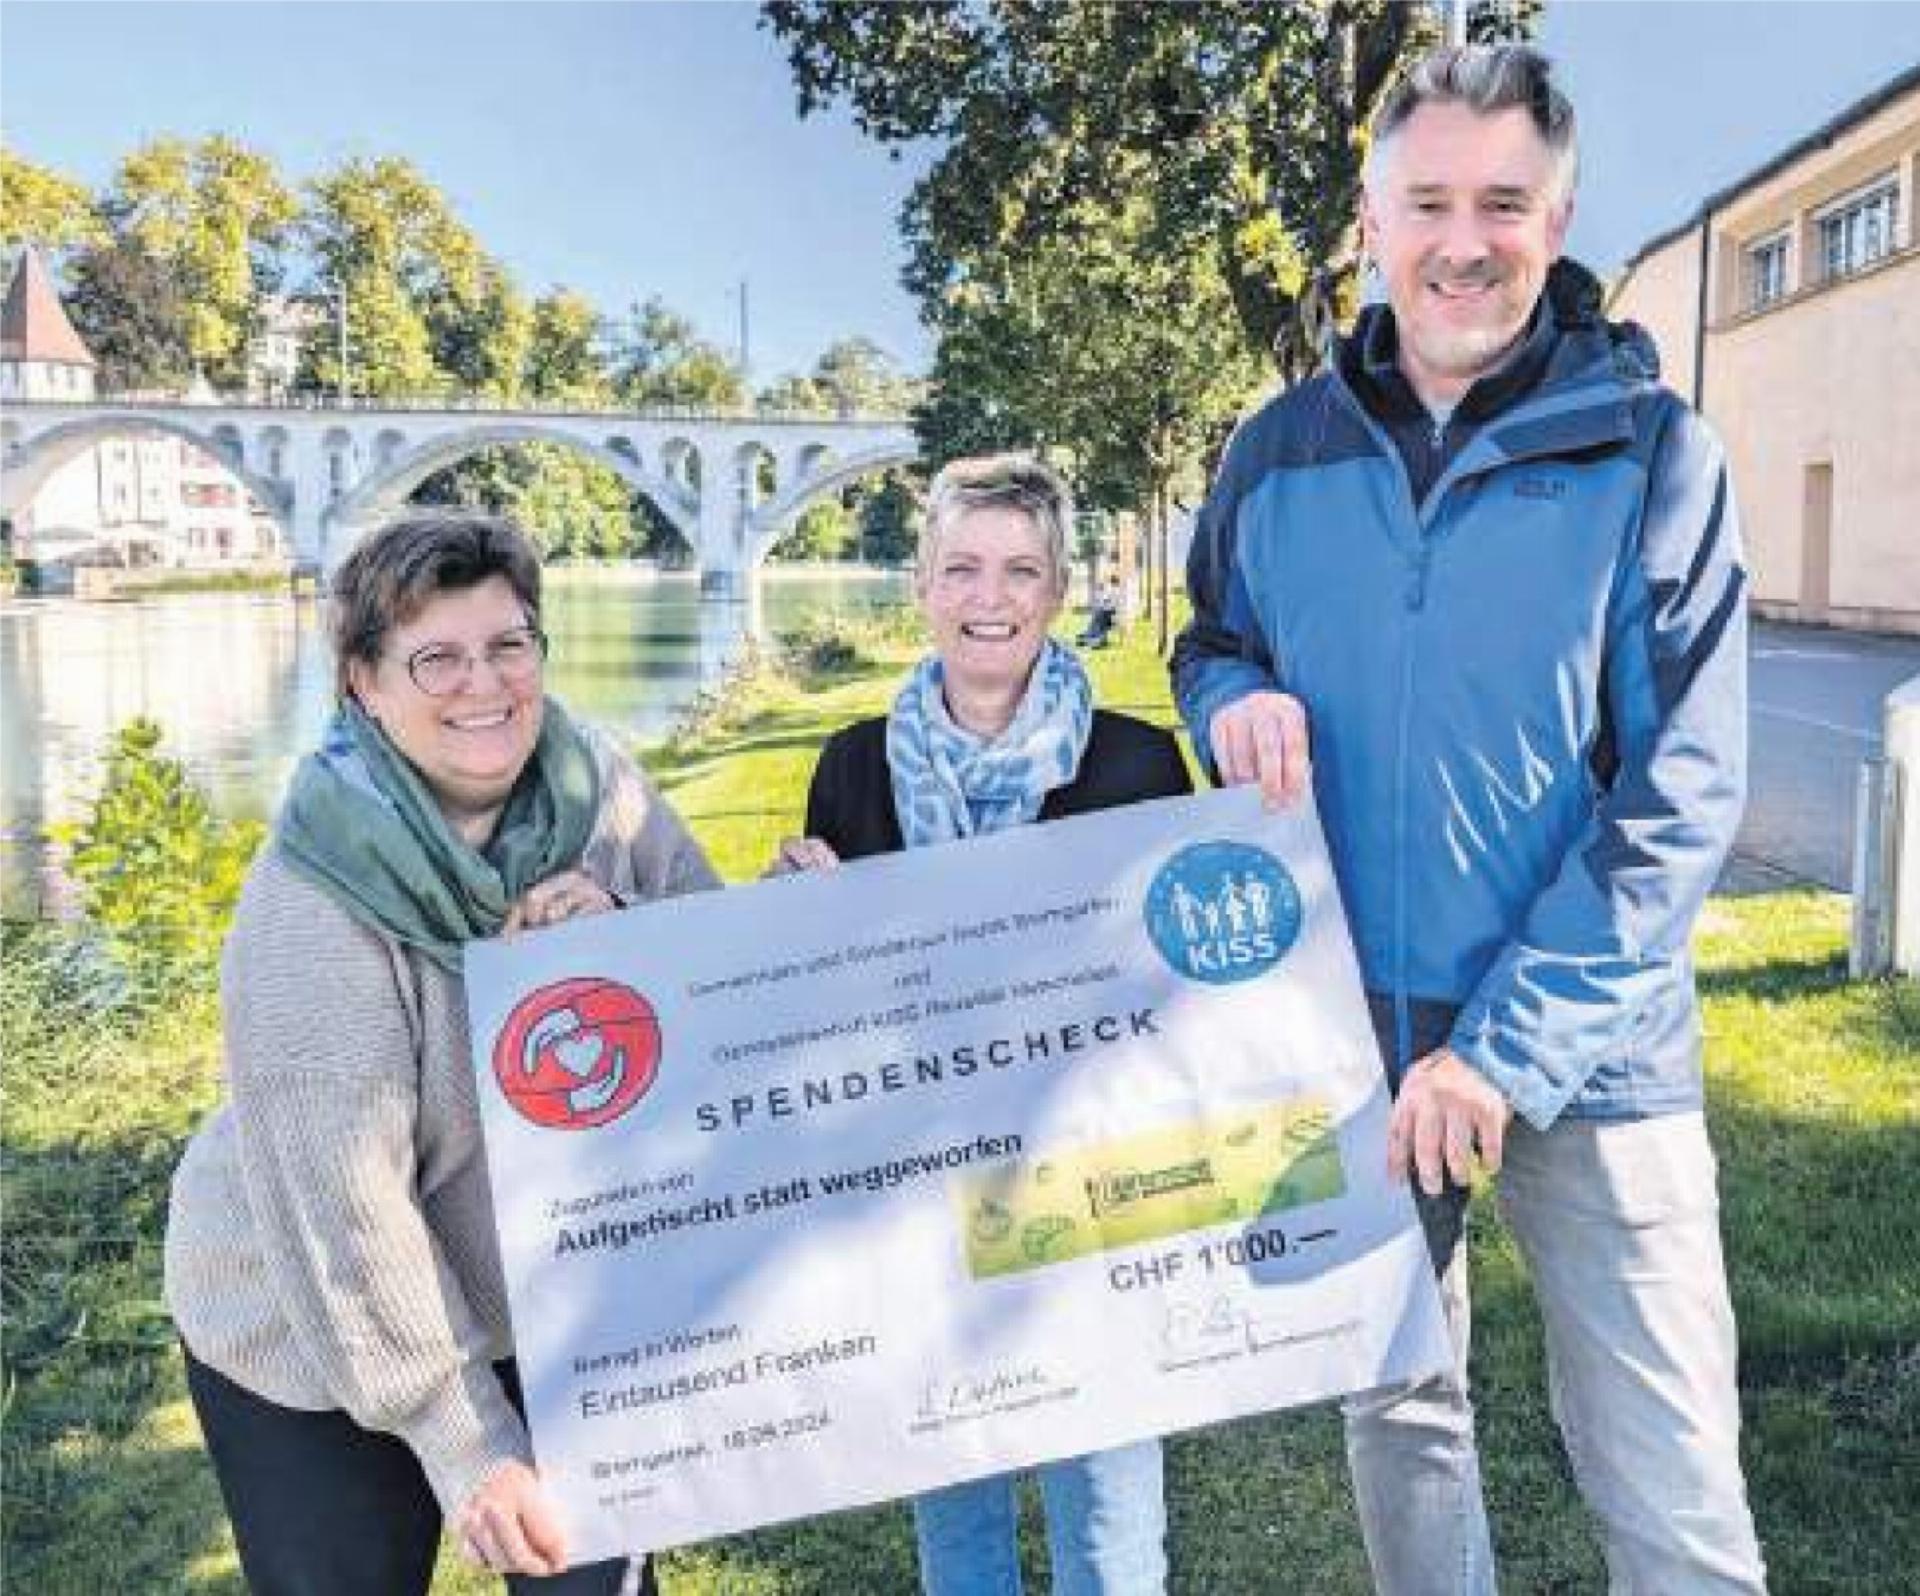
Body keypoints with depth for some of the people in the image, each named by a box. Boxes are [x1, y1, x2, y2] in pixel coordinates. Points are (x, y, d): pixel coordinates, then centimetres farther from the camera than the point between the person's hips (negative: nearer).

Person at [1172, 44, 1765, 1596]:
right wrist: (1235, 697, -9)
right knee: (1391, 1408, 19)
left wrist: (1511, 1045, -19)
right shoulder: (1278, 452, 2)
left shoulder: (1655, 458, -8)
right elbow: (1209, 645, 17)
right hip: (1350, 1024, 3)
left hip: (1590, 1050, -3)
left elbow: (1682, 796, -12)